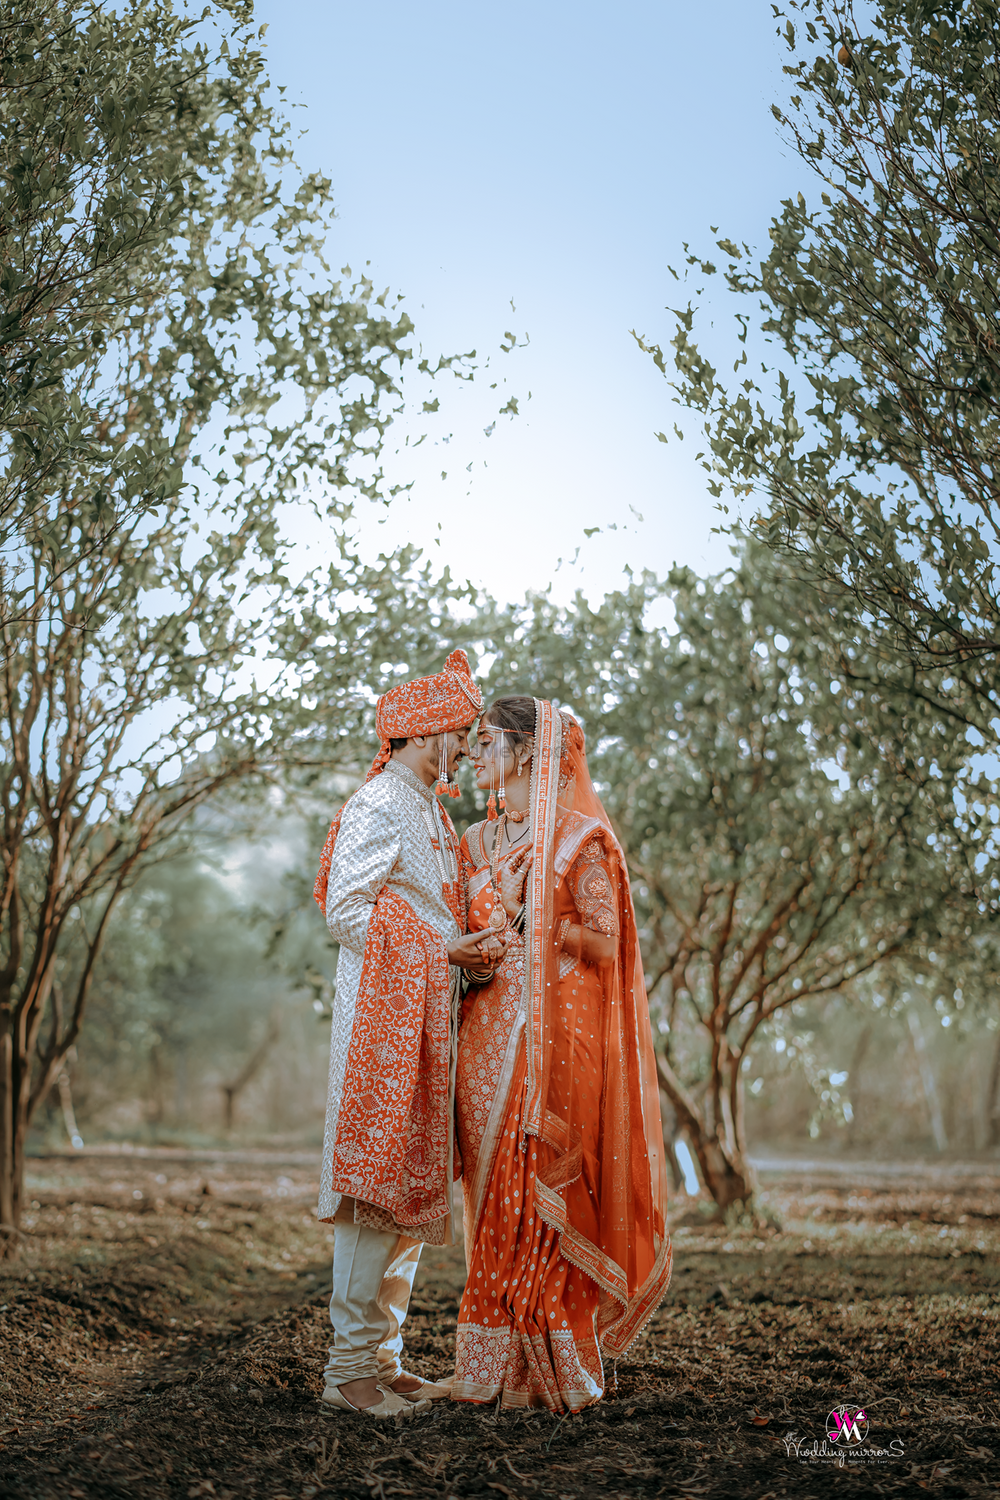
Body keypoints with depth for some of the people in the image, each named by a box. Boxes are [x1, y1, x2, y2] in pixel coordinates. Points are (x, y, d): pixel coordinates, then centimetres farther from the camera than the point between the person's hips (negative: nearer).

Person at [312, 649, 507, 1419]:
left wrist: (475, 946, 5)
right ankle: (350, 1367, -2)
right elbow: (346, 909, -15)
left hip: (428, 1022, 10)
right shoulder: (378, 804, -7)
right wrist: (443, 948, -14)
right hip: (383, 1015, -10)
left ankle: (384, 1355, 17)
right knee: (376, 1189, -9)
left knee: (416, 1188, 10)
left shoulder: (431, 811, 22)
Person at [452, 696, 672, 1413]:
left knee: (541, 1195, -6)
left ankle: (554, 1371, 5)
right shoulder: (476, 841, 16)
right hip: (487, 1030, 6)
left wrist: (526, 917, -9)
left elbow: (604, 940, -6)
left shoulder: (578, 837, -2)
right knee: (494, 1197, 5)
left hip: (554, 1027, -5)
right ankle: (498, 1367, 12)